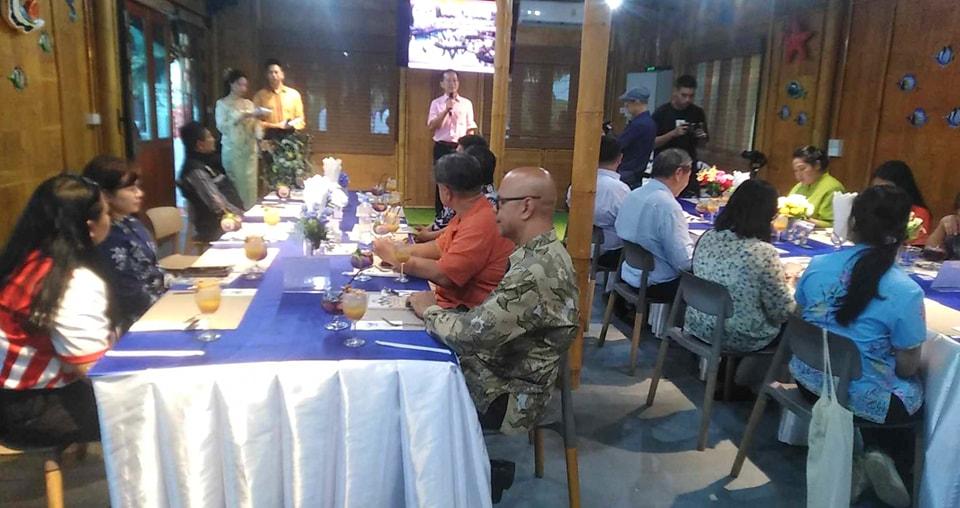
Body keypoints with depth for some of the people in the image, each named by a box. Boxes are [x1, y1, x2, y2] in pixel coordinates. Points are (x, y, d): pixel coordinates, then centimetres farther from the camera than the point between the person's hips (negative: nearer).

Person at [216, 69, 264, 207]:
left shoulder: (249, 103, 14)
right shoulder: (222, 103, 1)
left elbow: (255, 125, 9)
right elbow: (221, 126, -11)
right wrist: (240, 117, -17)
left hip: (249, 149, 4)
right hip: (232, 149, -4)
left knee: (250, 183, 3)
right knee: (235, 183, -7)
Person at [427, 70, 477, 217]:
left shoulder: (467, 103, 7)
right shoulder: (436, 103, 3)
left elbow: (470, 129, 6)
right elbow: (431, 126, -9)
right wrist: (446, 110, -16)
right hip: (442, 147, -1)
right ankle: (440, 216, 13)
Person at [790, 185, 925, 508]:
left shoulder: (817, 265, -9)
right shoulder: (906, 291, -20)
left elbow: (799, 318, 8)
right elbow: (907, 367, -11)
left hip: (811, 379, 5)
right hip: (863, 398, -5)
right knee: (917, 390, 26)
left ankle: (862, 448, 18)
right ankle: (880, 452, 7)